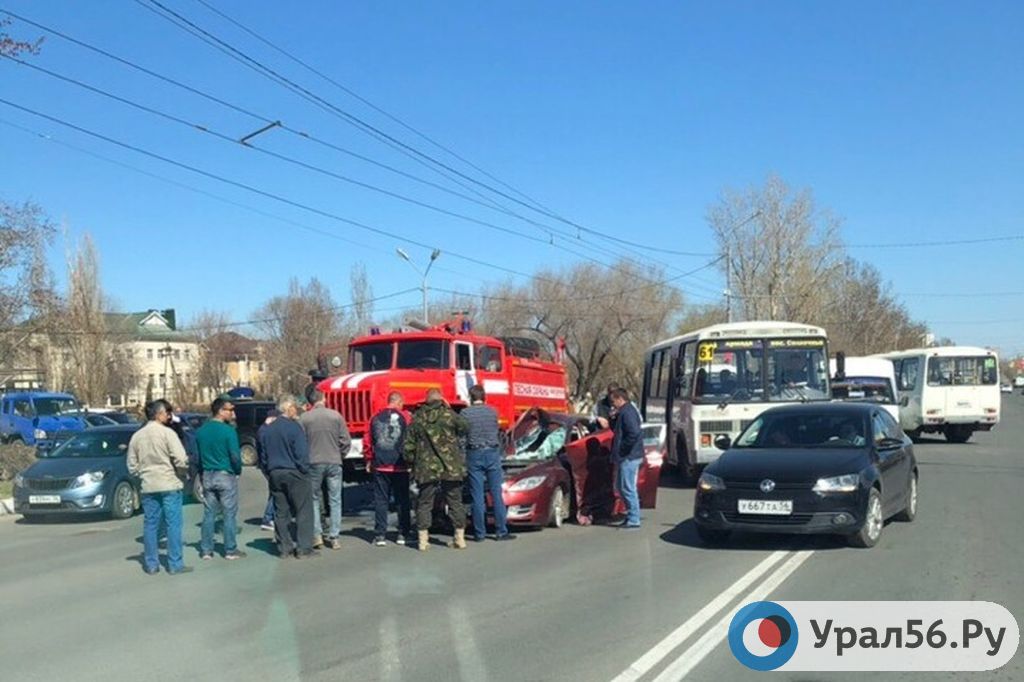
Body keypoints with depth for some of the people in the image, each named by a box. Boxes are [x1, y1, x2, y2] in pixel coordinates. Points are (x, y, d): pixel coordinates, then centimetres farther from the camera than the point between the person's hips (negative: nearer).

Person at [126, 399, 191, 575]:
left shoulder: (137, 436, 5)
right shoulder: (167, 433, -11)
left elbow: (132, 466, 8)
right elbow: (181, 460, -16)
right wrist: (185, 464, 5)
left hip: (148, 487, 5)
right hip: (169, 485, -5)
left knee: (150, 525, 11)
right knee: (173, 525, 0)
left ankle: (151, 564, 15)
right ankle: (175, 564, 2)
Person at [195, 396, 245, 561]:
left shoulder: (201, 431, 4)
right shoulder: (228, 430, -14)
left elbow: (196, 455, 8)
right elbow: (235, 456, -16)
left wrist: (202, 472, 16)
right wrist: (238, 471, 2)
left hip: (207, 476, 5)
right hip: (226, 475, -5)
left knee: (208, 514, 11)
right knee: (229, 514, 3)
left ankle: (206, 550, 13)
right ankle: (230, 550, 7)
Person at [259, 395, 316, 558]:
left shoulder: (265, 429, 8)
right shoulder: (294, 427, -12)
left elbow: (261, 455, 14)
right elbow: (302, 454, -15)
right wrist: (304, 471, -3)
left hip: (275, 475, 6)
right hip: (294, 474, -6)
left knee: (281, 512, 11)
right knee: (303, 511, 1)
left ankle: (285, 547, 14)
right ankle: (304, 548, -1)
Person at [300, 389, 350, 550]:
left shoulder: (304, 418, -5)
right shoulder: (336, 416, -3)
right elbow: (346, 441, -2)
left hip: (314, 463, 0)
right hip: (334, 463, 0)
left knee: (314, 499, 12)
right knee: (335, 500, 8)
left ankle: (317, 535, 6)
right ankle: (334, 537, 7)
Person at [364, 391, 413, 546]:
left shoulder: (376, 418, 4)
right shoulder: (406, 417, -5)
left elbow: (367, 441, 7)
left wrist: (369, 460, 19)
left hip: (380, 466, 2)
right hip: (400, 466, -2)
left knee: (380, 500, 7)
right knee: (402, 500, 8)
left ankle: (380, 535, 5)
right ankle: (403, 534, 10)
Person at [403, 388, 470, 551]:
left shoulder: (417, 419, 3)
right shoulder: (449, 415, -4)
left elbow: (408, 446, 3)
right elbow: (465, 428, 11)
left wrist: (413, 463, 16)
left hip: (426, 469, 1)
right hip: (451, 468, -1)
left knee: (424, 503, 8)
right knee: (455, 502, 9)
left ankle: (423, 539, 5)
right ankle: (460, 538, 11)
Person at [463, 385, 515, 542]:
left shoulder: (465, 413, -5)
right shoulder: (493, 412, 1)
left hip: (474, 455, -1)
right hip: (492, 453, 1)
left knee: (477, 496, 2)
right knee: (496, 494, 5)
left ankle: (479, 533, 4)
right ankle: (501, 531, 5)